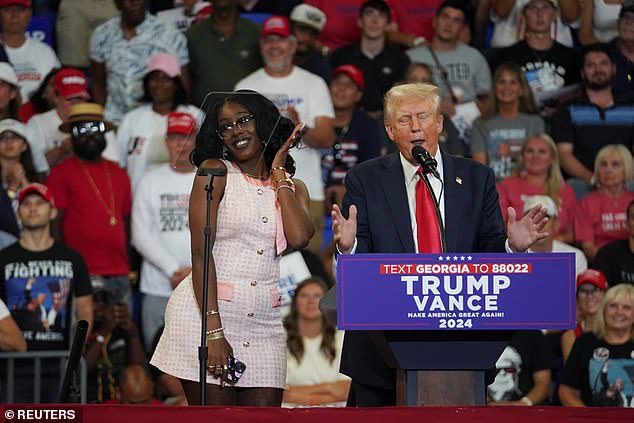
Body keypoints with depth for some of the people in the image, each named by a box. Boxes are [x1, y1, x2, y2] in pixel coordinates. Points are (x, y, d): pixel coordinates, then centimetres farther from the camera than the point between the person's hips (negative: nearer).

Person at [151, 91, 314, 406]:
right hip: (207, 311, -4)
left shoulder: (292, 188, 16)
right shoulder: (215, 171, 3)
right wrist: (213, 331, -16)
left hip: (263, 321, 4)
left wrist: (279, 174, 4)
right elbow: (200, 254, -6)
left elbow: (299, 237, -7)